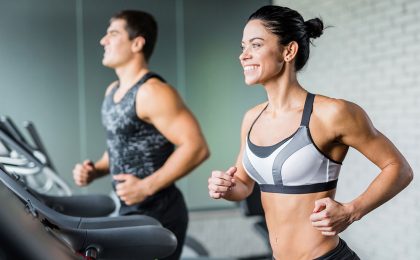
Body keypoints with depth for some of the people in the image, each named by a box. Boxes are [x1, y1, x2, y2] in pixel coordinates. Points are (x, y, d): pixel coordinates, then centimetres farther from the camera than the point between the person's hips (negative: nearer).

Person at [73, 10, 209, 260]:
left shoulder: (152, 92, -19)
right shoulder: (113, 91, 10)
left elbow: (197, 147, -25)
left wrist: (147, 186, -25)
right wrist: (95, 170, 5)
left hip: (157, 213, -9)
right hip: (129, 210, 9)